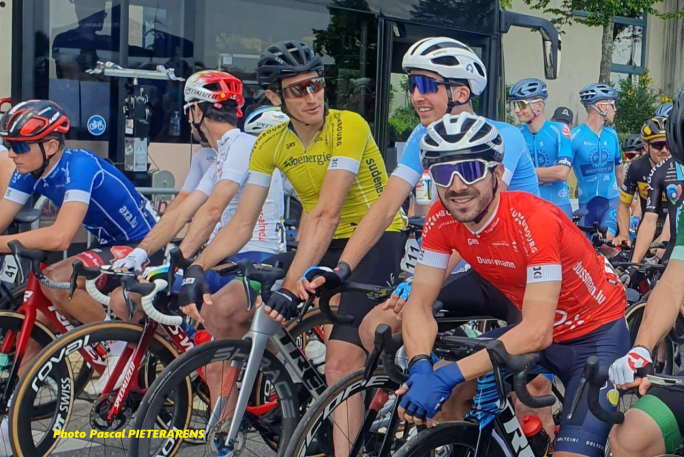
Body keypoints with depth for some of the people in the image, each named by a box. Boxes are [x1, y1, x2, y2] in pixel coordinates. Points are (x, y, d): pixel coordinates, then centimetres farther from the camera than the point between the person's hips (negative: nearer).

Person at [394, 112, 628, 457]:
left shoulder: (535, 220, -31)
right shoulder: (441, 220, -13)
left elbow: (537, 332, -35)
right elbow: (419, 304, -11)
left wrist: (448, 376, -40)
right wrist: (421, 367, -32)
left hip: (595, 336, -6)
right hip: (532, 330, 6)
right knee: (444, 397, -7)